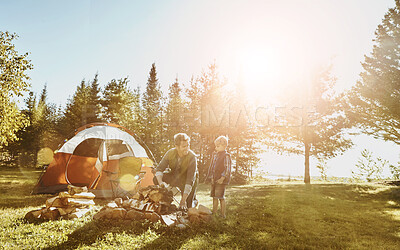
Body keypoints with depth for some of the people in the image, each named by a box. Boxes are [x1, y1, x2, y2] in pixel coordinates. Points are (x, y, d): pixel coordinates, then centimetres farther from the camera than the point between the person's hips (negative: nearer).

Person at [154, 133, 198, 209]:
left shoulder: (192, 157, -31)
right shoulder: (170, 153, -21)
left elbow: (190, 180, -34)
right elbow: (159, 169, -19)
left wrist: (183, 200, -38)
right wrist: (160, 182, -40)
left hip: (186, 180, -3)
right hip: (174, 176, 3)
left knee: (186, 207, -7)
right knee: (156, 179, -20)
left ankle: (194, 201, 27)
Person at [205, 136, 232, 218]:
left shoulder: (226, 156, -8)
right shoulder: (214, 155, 14)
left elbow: (227, 169, -13)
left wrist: (222, 178, -20)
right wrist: (211, 177, 7)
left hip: (221, 180, -7)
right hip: (214, 180, 7)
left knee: (221, 197, -4)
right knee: (214, 197, 12)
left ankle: (223, 215, 6)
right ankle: (214, 213, 22)